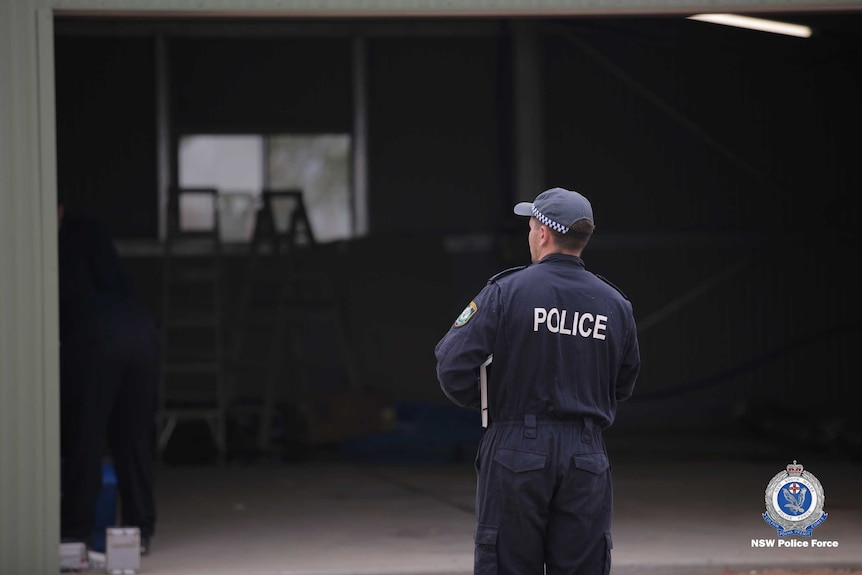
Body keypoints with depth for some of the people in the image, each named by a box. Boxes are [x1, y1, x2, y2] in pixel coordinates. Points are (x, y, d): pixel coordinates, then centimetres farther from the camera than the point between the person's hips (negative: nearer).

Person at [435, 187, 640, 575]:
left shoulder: (506, 291, -7)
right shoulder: (616, 305, 6)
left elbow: (453, 365, -11)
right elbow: (623, 386, 15)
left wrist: (477, 400, 8)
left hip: (517, 455, -3)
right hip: (586, 460, 3)